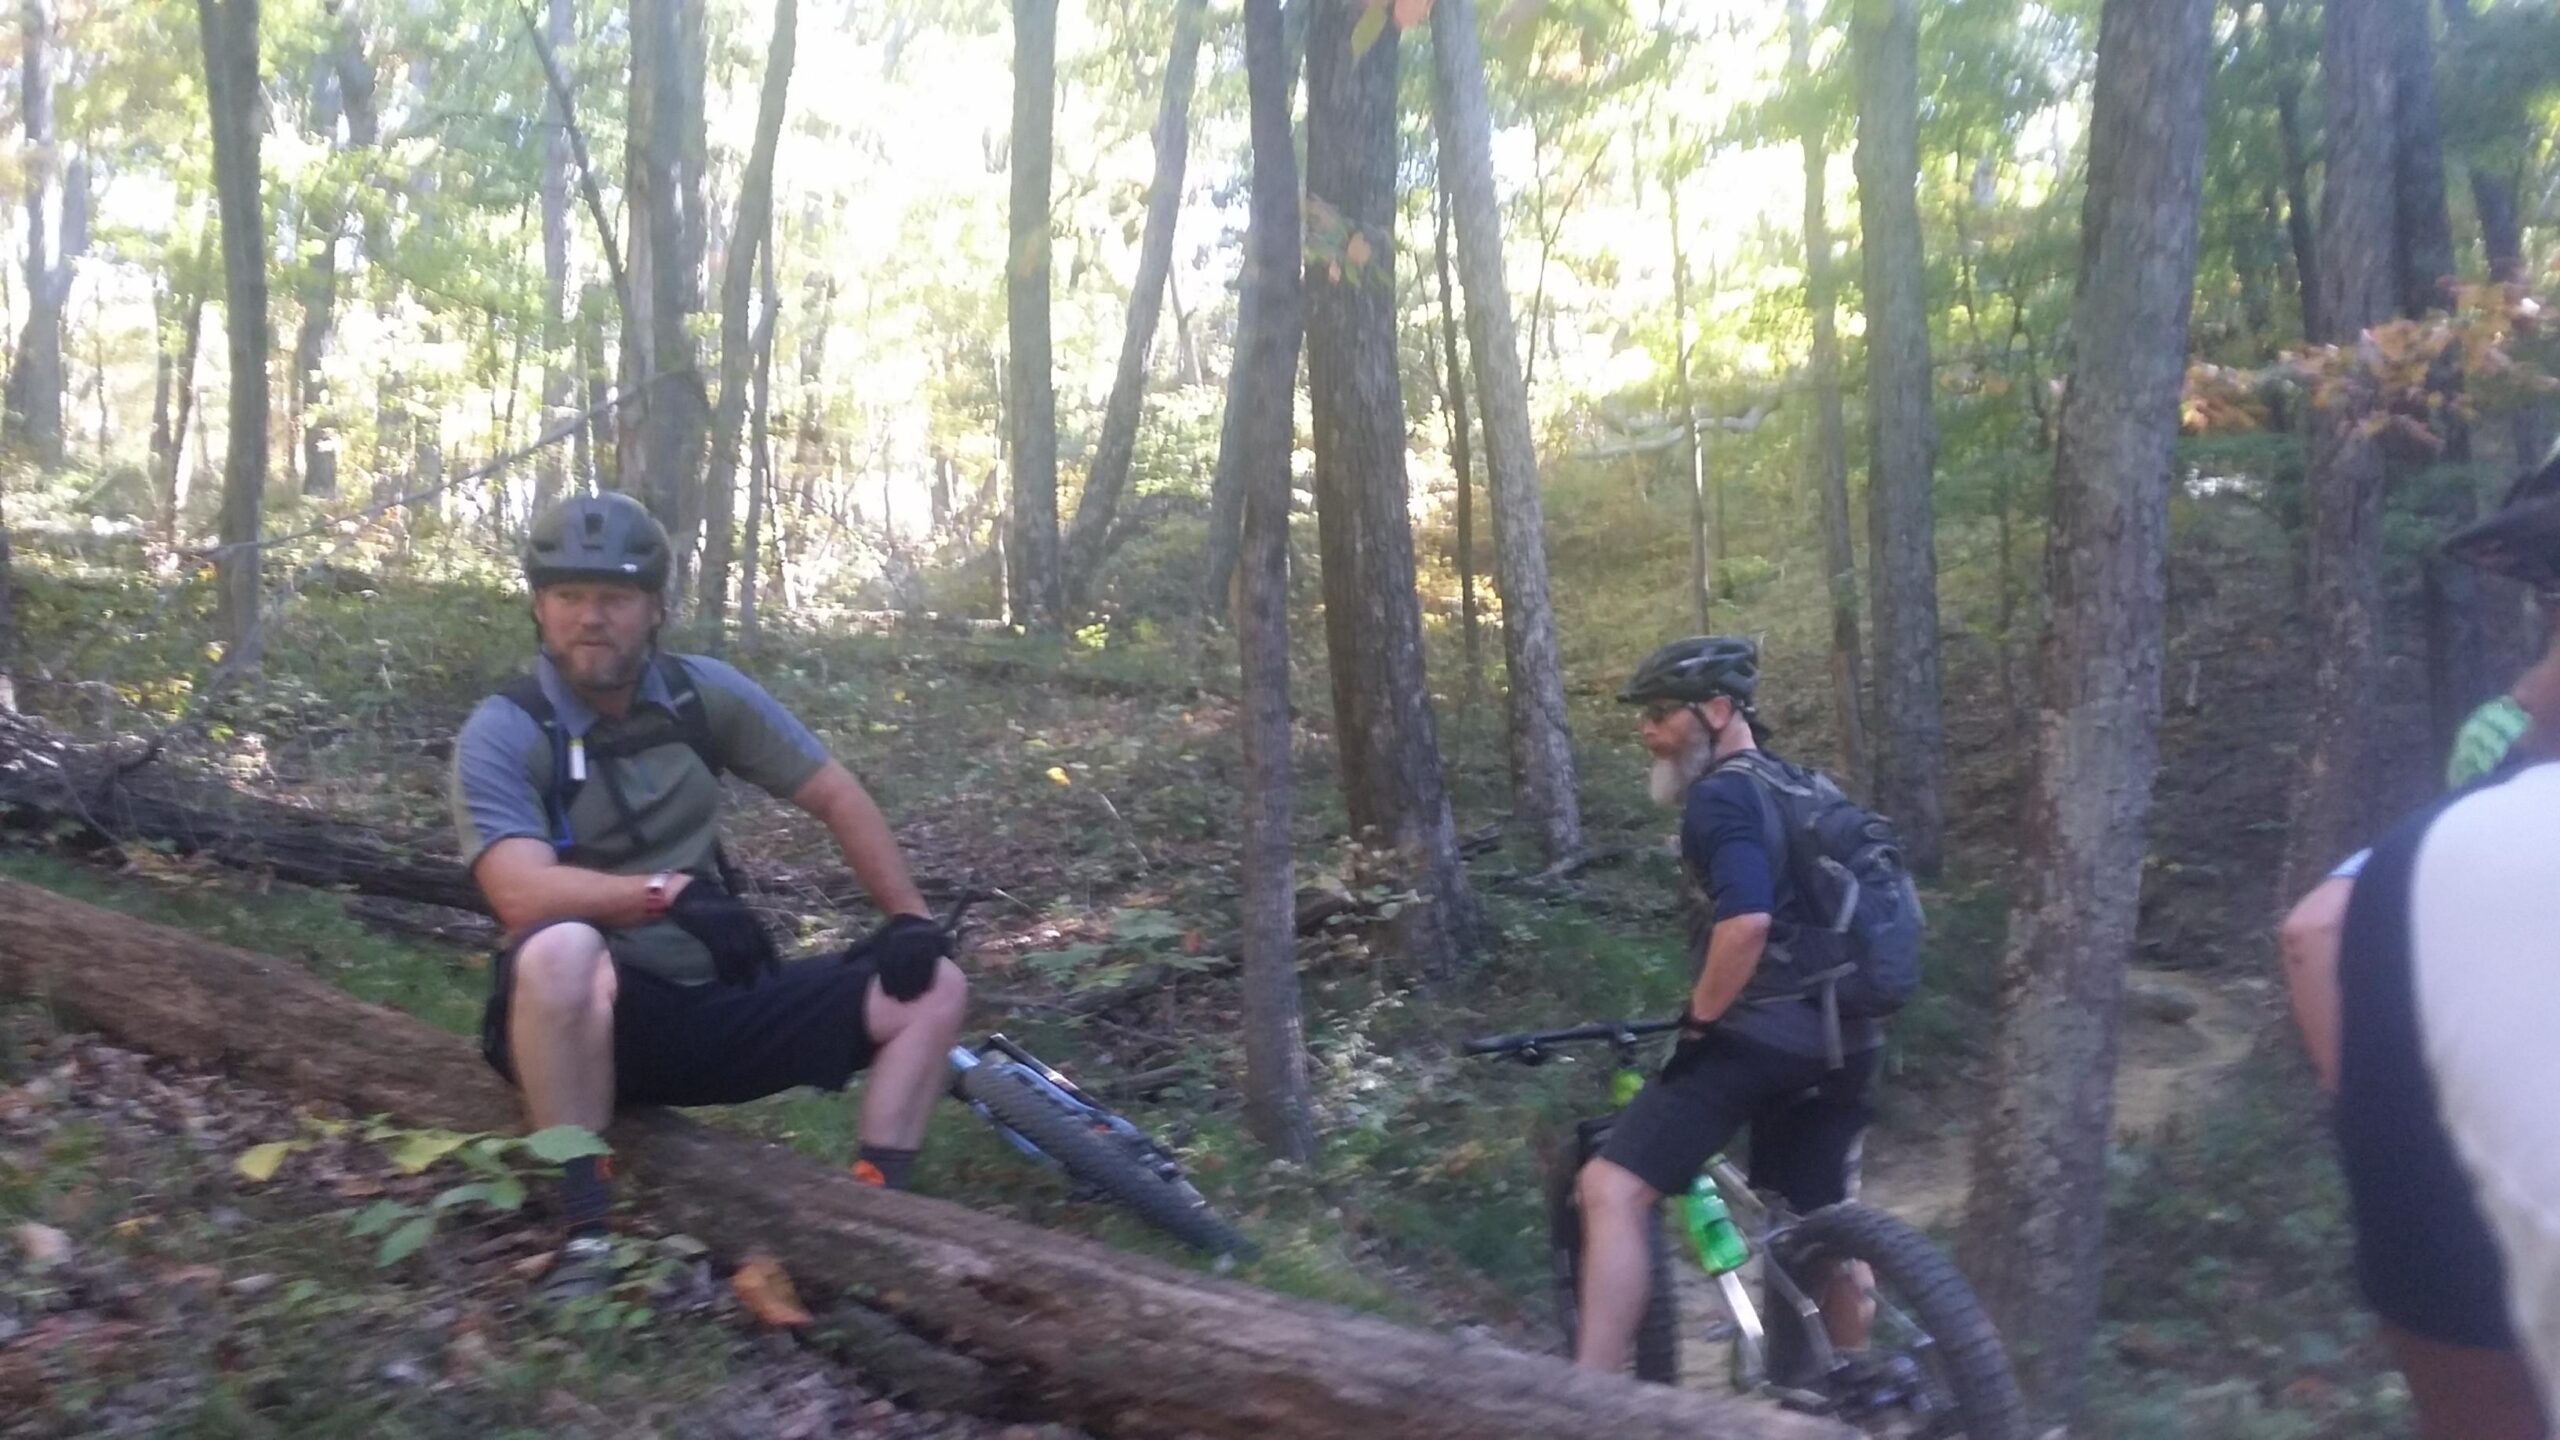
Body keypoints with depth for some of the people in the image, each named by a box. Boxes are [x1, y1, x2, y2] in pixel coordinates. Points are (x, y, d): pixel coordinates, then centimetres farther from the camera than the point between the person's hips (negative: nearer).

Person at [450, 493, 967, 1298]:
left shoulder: (705, 693, 1)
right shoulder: (502, 734, -12)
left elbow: (835, 796, 7)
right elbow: (521, 893, -28)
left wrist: (910, 919, -1)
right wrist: (667, 891, -42)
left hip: (715, 1006, 5)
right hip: (585, 1016, -4)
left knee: (933, 987, -6)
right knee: (562, 949, -39)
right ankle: (585, 1233, -28)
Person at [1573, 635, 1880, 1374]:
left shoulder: (1721, 797, -10)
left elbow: (1747, 922, -26)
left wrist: (1700, 1017, -15)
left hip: (1764, 1034, -10)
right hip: (1842, 1038, 10)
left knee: (1612, 1189, -12)